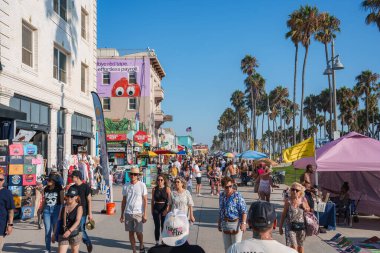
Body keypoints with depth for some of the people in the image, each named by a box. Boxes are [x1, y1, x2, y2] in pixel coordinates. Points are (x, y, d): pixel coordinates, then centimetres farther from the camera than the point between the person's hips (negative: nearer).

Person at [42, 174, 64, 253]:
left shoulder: (59, 189, -4)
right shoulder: (46, 189, 10)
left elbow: (62, 201, -5)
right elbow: (44, 201, 16)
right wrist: (41, 211, 15)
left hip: (56, 209, -4)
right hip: (47, 210, 4)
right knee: (47, 230, 5)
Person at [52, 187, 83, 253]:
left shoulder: (79, 207, -6)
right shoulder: (63, 207, 8)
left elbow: (77, 221, -18)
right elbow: (58, 221, 12)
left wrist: (69, 231, -32)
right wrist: (54, 234, 11)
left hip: (75, 234, -3)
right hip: (62, 235, 3)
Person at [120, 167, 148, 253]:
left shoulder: (142, 185, -3)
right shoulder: (126, 186, 7)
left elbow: (145, 200, -3)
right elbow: (124, 201, 14)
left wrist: (145, 214, -9)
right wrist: (122, 214, 12)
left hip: (138, 213, -3)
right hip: (128, 213, 4)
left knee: (138, 232, -3)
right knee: (131, 232, 7)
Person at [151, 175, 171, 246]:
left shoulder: (167, 189, -6)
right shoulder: (154, 189, 1)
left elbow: (169, 201, -8)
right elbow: (152, 200, 8)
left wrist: (167, 209, -16)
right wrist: (152, 210, 7)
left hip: (164, 208, -2)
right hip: (156, 208, 2)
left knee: (163, 226, 4)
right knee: (157, 226, 6)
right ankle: (157, 242, 18)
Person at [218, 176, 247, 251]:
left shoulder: (237, 195, -14)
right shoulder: (222, 195, 5)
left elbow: (244, 211, -18)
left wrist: (243, 223, -27)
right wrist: (219, 223, 15)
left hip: (235, 223, -6)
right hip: (225, 224, 6)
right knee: (227, 247, 16)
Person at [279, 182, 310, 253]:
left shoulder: (303, 200, -2)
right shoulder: (288, 201, -8)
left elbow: (308, 209, 17)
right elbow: (284, 214, 0)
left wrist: (305, 208, -8)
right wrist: (280, 227, 3)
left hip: (301, 226, 3)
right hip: (290, 227, -3)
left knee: (300, 246, 16)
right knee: (293, 246, -12)